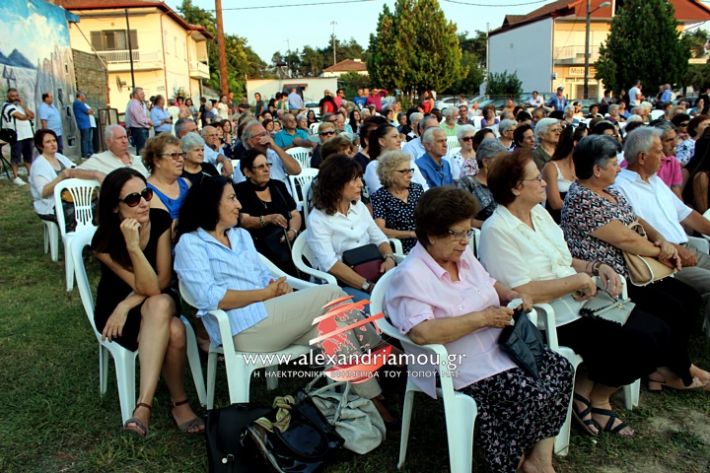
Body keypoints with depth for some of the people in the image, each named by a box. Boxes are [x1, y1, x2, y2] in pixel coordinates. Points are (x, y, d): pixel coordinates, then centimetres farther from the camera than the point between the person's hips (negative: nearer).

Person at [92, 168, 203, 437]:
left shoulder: (160, 220, -14)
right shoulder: (104, 242, -21)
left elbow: (163, 279, -10)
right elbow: (148, 288, -27)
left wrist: (127, 304, -21)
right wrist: (132, 245, -40)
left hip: (160, 302, 3)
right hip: (114, 308, -3)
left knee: (159, 305, -36)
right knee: (174, 333, -34)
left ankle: (144, 405, -34)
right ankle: (178, 402, -17)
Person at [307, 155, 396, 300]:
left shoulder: (359, 207, 11)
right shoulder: (317, 219, -9)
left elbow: (379, 239, 12)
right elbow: (331, 264, -19)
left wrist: (389, 258, -12)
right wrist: (369, 286, -26)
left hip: (371, 273, 6)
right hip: (340, 283, -6)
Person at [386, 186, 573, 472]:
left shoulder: (464, 257, 8)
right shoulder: (410, 276, -19)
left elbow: (490, 285, 25)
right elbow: (422, 333, -30)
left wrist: (512, 295, 1)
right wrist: (481, 318, -25)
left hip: (502, 348, 9)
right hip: (466, 367, -9)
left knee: (560, 370, -8)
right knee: (534, 395, -21)